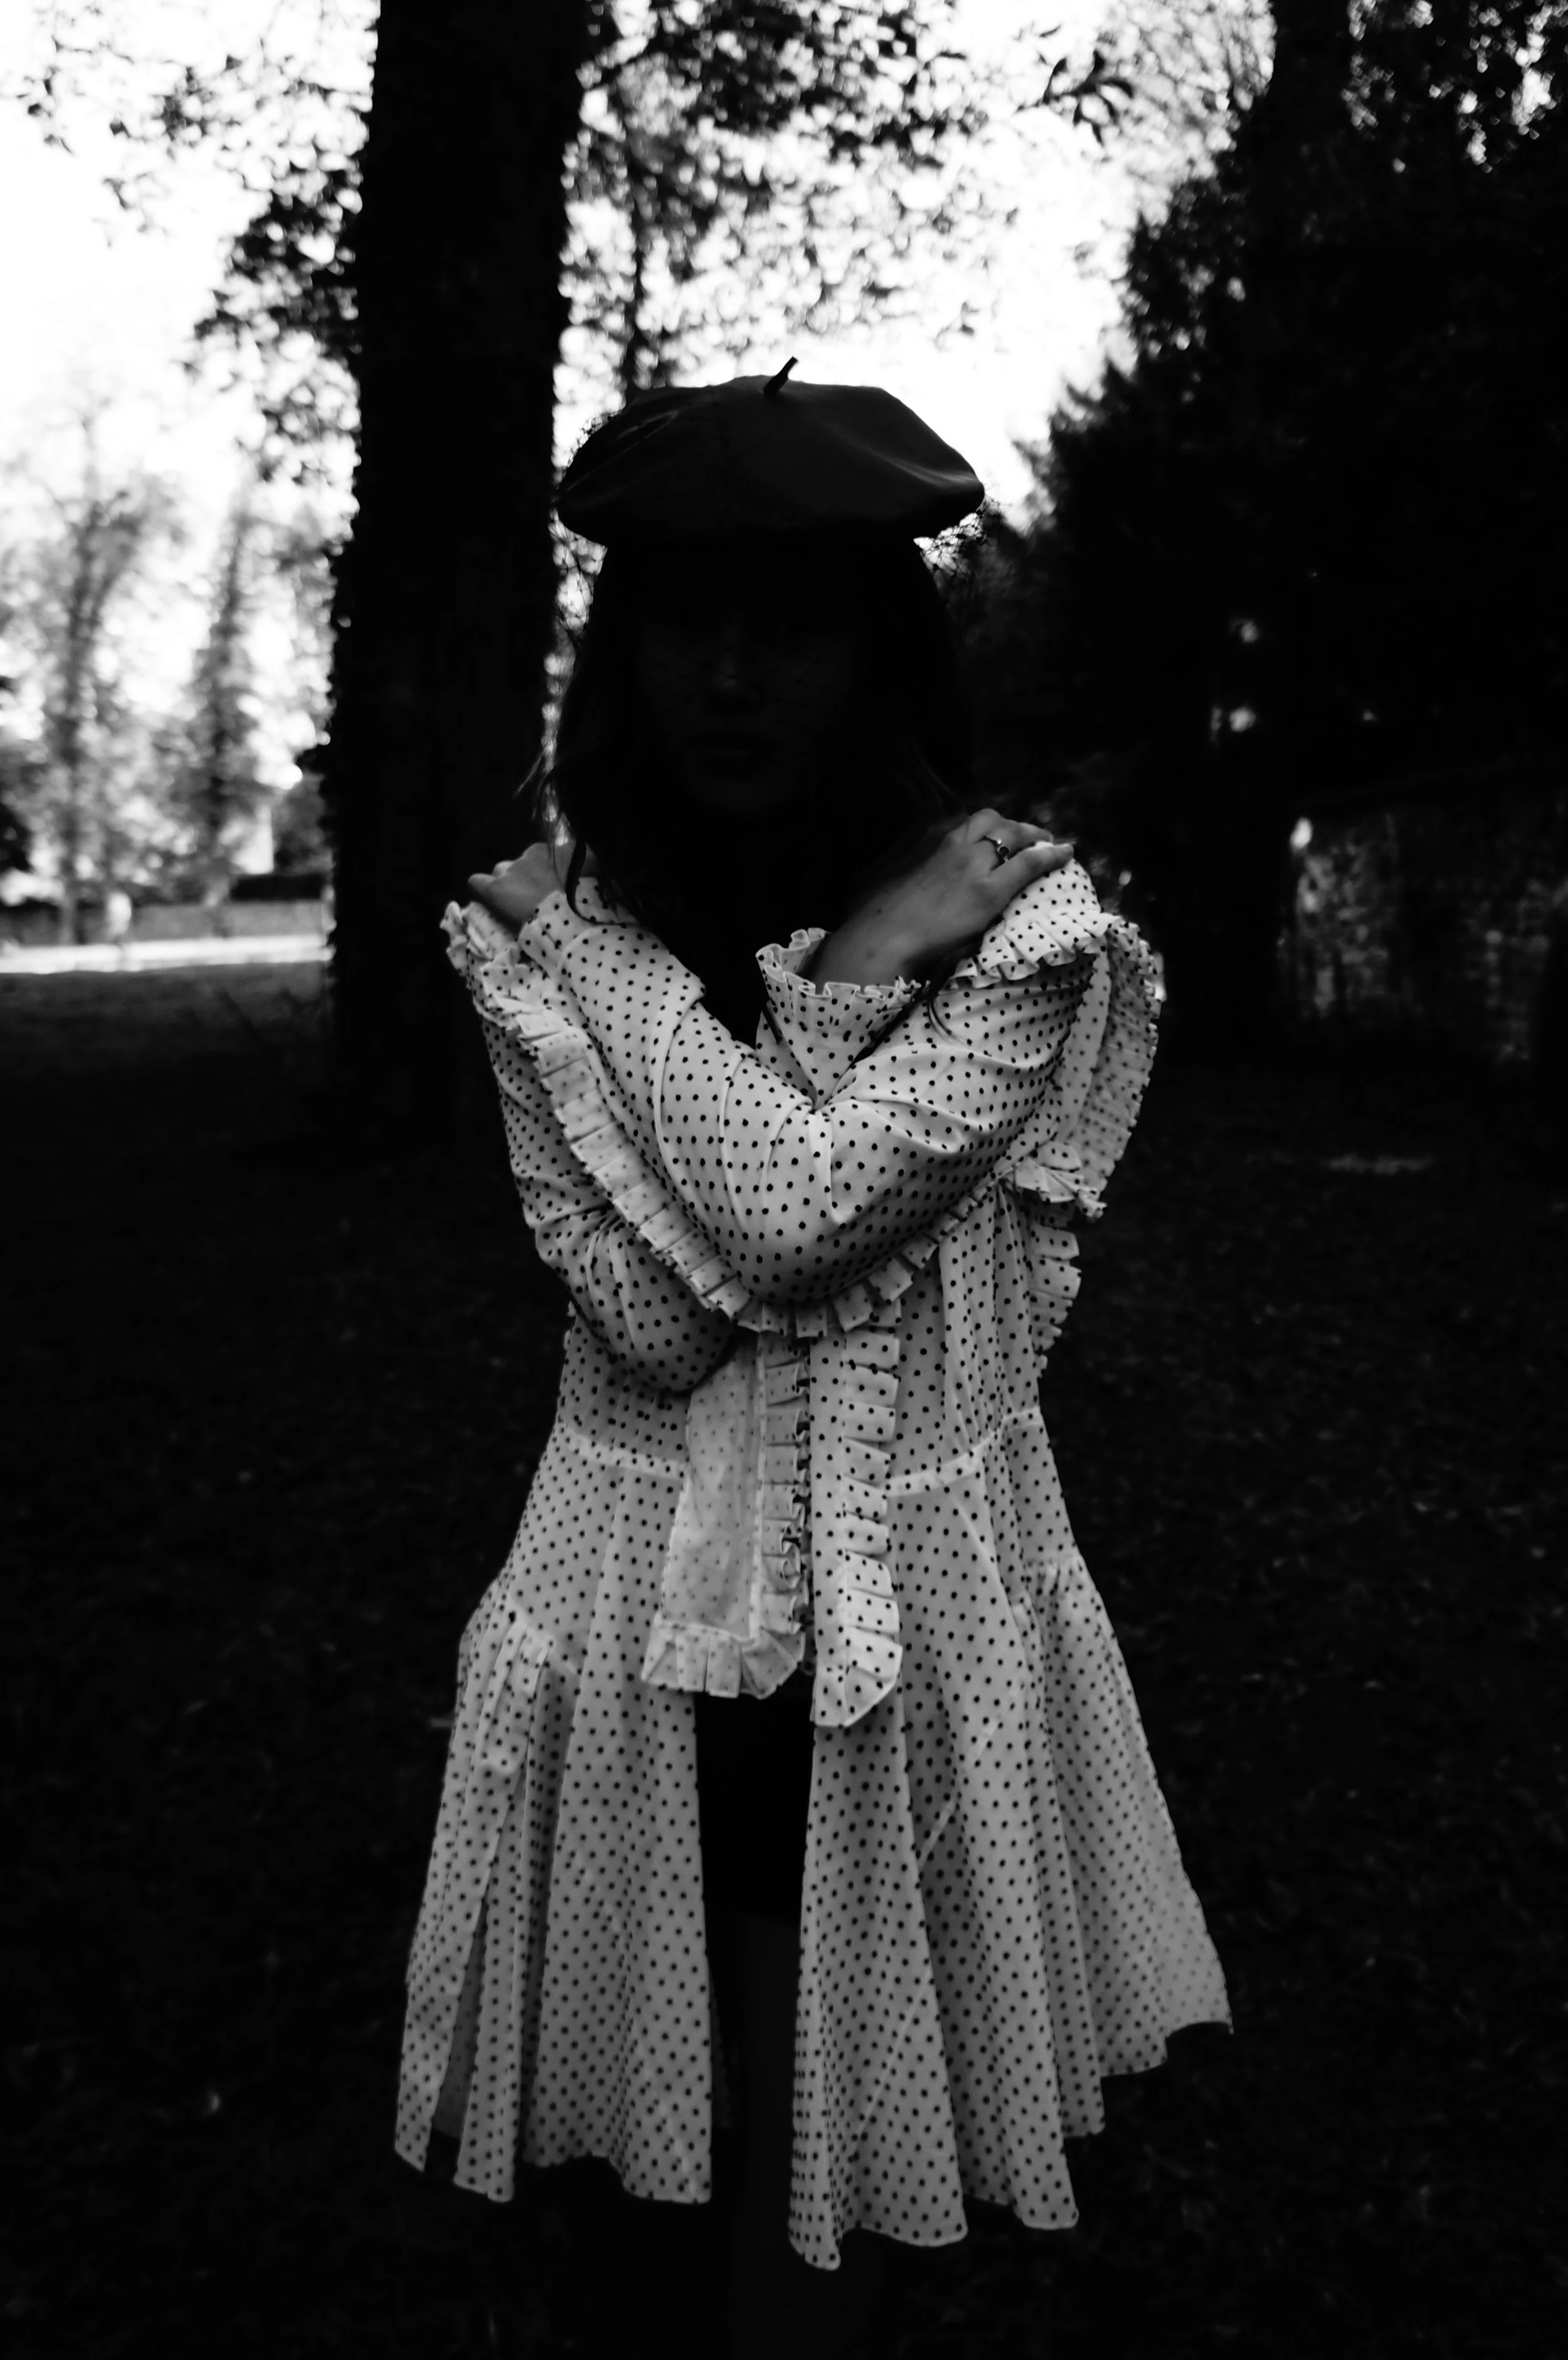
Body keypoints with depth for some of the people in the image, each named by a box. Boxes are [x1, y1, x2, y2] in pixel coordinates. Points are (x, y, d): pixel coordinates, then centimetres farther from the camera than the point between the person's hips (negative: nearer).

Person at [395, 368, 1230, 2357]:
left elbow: (791, 1211, -24)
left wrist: (610, 954, -17)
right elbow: (650, 1316, -17)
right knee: (665, 2115, 20)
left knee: (838, 2134, 16)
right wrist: (849, 983, -17)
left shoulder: (1018, 919, -12)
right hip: (641, 1576, 2)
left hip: (915, 1593, -1)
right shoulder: (542, 937, -6)